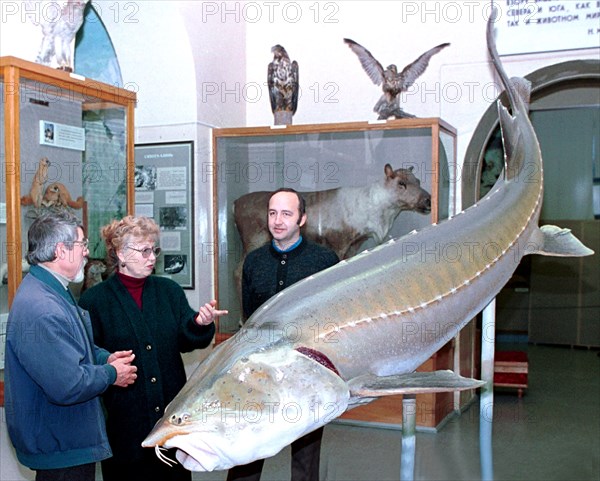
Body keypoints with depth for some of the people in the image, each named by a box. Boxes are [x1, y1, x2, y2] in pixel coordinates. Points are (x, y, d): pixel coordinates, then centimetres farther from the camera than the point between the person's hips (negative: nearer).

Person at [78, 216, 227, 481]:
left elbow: (184, 341, 3)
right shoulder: (94, 299, -3)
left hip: (172, 408, 4)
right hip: (123, 416, -3)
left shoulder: (170, 290, 8)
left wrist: (200, 324, -16)